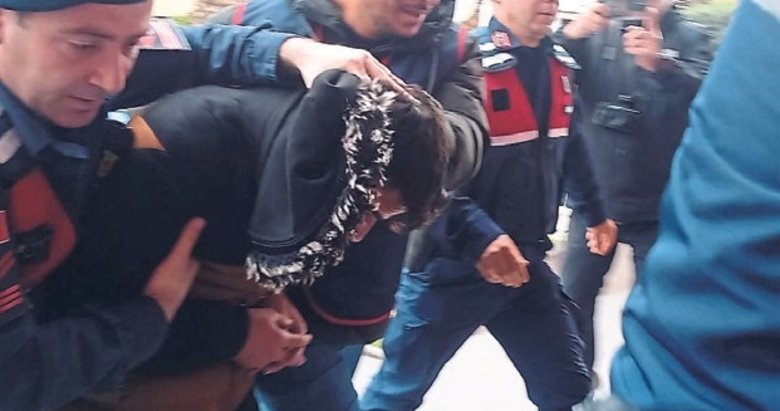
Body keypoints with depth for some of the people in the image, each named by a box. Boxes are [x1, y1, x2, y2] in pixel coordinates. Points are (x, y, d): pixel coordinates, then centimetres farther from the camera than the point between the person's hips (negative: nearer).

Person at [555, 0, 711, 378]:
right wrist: (568, 36, -25)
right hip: (593, 199, 2)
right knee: (573, 299, 11)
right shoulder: (597, 34, 5)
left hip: (657, 205, -1)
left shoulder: (689, 38, 2)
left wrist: (659, 65, -34)